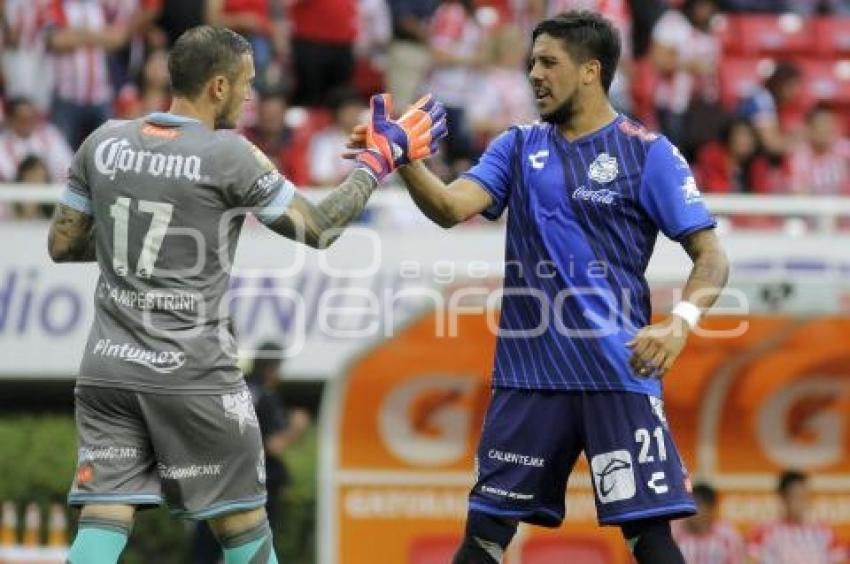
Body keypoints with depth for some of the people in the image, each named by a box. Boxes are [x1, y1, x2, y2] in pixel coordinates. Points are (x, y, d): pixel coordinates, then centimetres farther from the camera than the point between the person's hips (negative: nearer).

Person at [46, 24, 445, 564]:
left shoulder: (103, 144, 4)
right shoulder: (228, 156, -11)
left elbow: (62, 246, 11)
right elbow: (318, 229, -3)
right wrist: (380, 160, 8)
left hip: (109, 367, 4)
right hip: (193, 376, -4)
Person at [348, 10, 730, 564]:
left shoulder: (647, 152, -3)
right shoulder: (518, 147, 10)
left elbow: (711, 256, -6)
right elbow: (452, 207, -5)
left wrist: (682, 320, -24)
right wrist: (406, 161, -23)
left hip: (618, 373, -4)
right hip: (529, 374, 4)